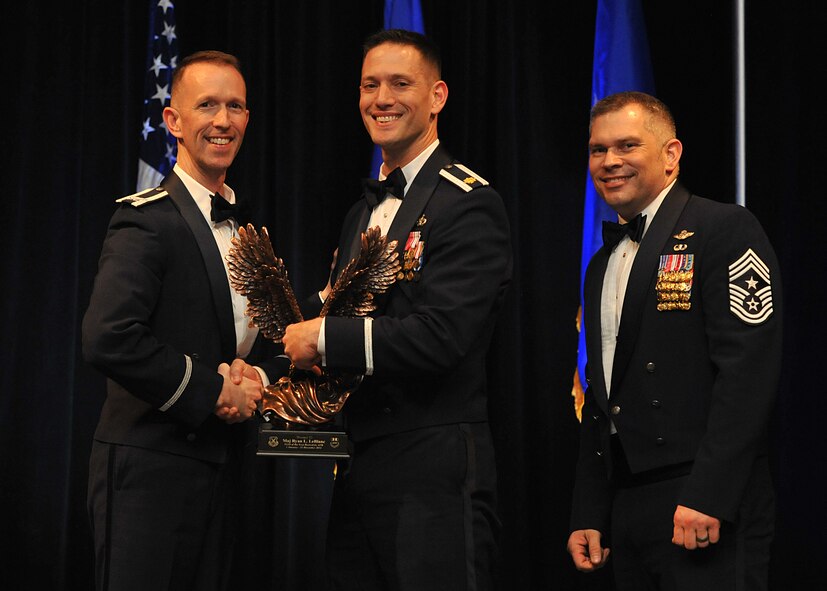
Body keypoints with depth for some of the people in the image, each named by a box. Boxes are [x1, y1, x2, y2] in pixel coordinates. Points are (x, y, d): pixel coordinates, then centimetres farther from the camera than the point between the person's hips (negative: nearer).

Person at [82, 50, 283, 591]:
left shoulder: (245, 231, 15)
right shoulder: (147, 219, -12)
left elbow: (261, 340, 23)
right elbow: (108, 339, -25)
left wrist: (254, 378, -1)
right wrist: (210, 392, -16)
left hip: (219, 464, 8)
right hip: (149, 468, -8)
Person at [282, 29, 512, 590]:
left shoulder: (469, 205, -10)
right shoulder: (364, 213, 19)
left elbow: (439, 336, -21)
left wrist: (324, 338, -12)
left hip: (433, 475, -8)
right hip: (357, 472, 8)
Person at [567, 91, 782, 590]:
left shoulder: (725, 230, -5)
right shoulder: (603, 266, 19)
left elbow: (749, 367, -15)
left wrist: (708, 497, -21)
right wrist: (588, 517, 15)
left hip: (710, 509, -7)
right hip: (626, 507, 7)